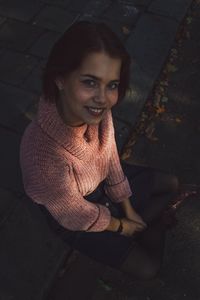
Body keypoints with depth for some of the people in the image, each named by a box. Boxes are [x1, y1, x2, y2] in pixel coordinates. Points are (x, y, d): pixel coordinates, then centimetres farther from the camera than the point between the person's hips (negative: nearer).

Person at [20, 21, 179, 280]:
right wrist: (120, 226, -6)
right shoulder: (44, 158, -45)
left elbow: (110, 157, -8)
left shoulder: (96, 109, -26)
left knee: (170, 185, 15)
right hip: (74, 215, -5)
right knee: (147, 267, 5)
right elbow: (78, 216, -25)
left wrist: (129, 210, 2)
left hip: (100, 179, 6)